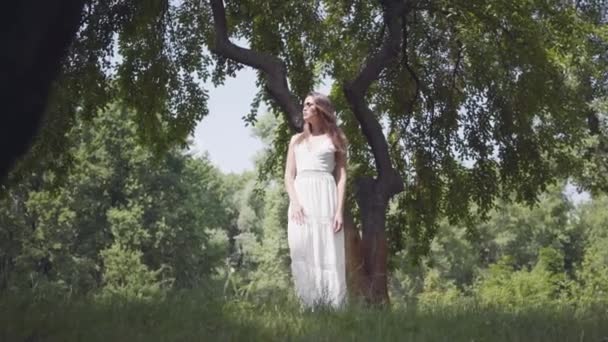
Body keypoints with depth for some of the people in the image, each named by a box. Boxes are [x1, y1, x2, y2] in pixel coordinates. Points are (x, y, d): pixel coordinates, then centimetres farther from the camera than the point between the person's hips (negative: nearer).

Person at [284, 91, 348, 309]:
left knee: (328, 251, -7)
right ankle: (309, 306, -4)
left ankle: (330, 307, -6)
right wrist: (294, 202, -6)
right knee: (302, 251, -7)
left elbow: (342, 177, 4)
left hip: (325, 197, -3)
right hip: (301, 200, 3)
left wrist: (340, 210, -8)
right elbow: (289, 175, 13)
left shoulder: (335, 139, 12)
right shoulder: (297, 140, 20)